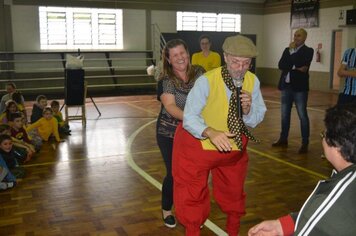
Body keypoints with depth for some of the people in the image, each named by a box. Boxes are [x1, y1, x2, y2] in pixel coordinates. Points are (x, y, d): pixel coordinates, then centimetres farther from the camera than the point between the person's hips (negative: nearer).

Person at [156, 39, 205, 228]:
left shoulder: (199, 73, 0)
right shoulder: (165, 80, -10)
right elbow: (170, 106, -22)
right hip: (169, 133, -2)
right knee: (174, 173, 3)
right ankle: (166, 210, 29)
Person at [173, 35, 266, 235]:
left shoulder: (253, 81, -12)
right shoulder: (207, 81, -25)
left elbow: (256, 119, -4)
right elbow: (190, 117, -28)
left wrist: (248, 109, -26)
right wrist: (210, 132, -46)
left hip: (234, 145, 5)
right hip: (199, 144, -4)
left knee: (234, 193, 23)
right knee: (193, 197, 5)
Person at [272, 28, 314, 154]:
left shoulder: (308, 51, -2)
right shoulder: (287, 49, 12)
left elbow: (300, 64, -18)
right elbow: (281, 65, -2)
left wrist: (292, 51, -7)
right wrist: (295, 68, -13)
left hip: (299, 87, -5)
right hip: (286, 86, 5)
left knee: (302, 115, -3)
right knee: (284, 115, 12)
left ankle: (305, 143, 2)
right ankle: (283, 139, 25)